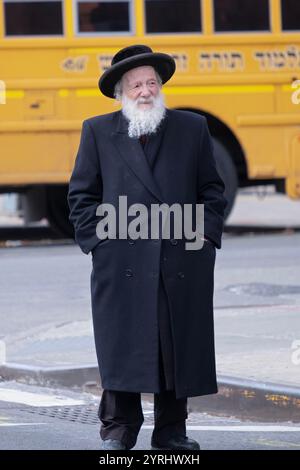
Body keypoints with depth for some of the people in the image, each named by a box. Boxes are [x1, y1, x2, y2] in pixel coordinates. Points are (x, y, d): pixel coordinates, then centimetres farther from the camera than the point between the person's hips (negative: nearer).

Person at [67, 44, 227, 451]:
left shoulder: (193, 128, 11)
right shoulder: (98, 132, 8)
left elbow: (211, 190, 13)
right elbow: (82, 196, 8)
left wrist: (207, 235, 1)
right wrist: (97, 241, -3)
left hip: (183, 261, 2)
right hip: (121, 262, -2)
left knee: (180, 351, 4)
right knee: (122, 351, -3)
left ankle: (171, 433, 13)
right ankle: (118, 432, 5)